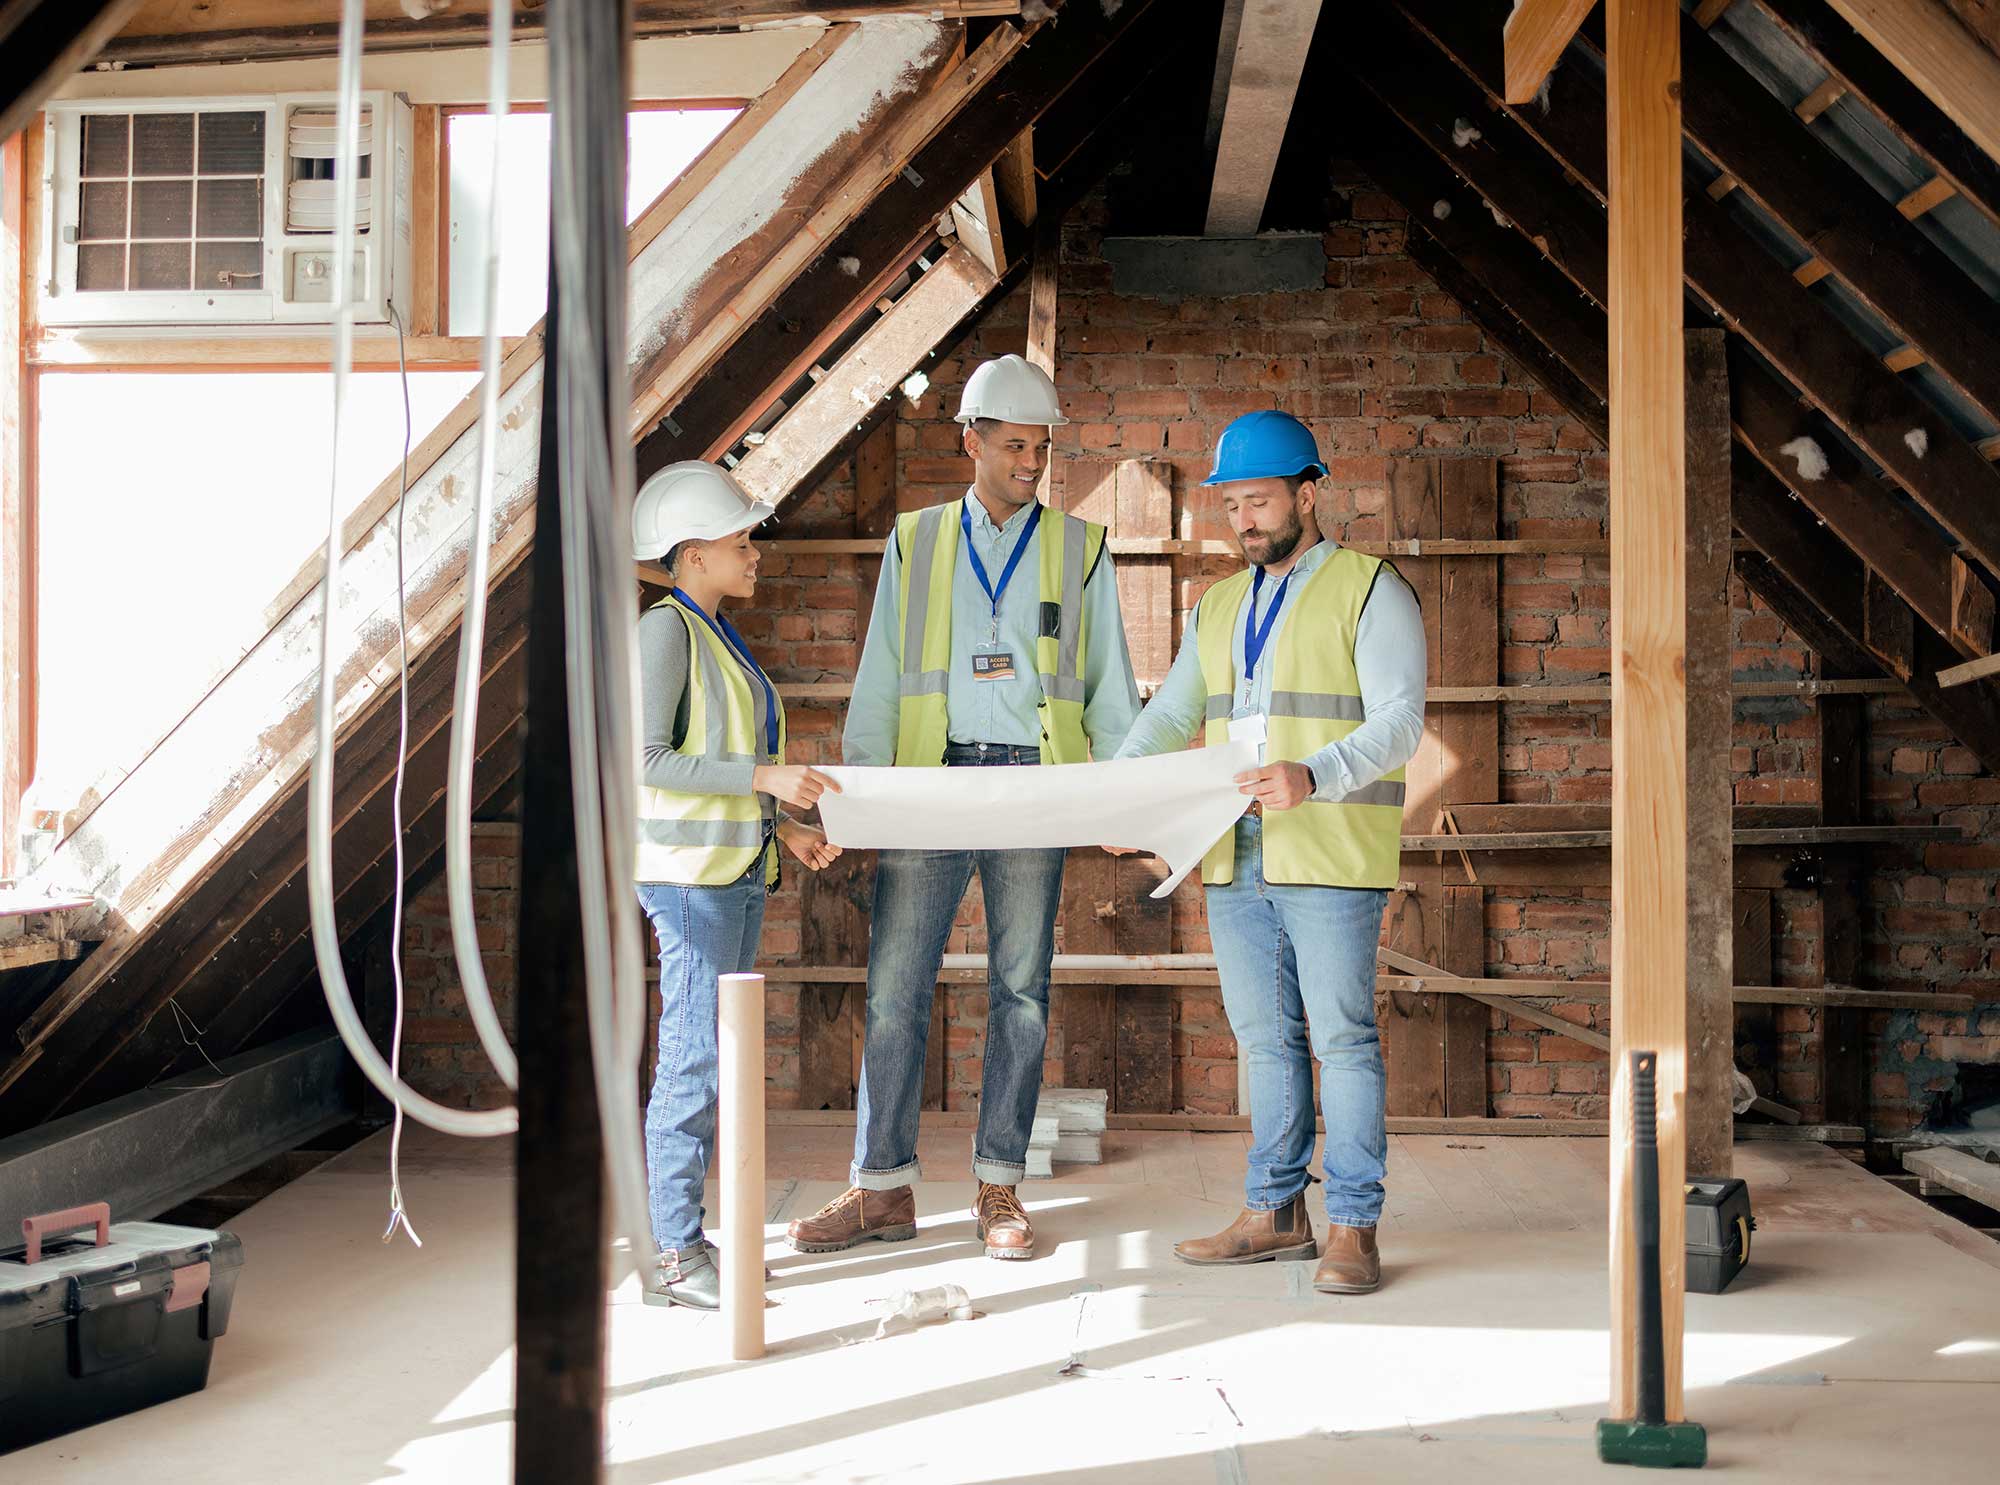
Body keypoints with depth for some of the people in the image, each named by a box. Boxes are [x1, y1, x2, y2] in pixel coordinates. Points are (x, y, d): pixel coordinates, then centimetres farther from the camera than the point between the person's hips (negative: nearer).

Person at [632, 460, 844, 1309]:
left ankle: (682, 1242, 18)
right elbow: (645, 760, -18)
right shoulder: (665, 628, -10)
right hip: (690, 868, -9)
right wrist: (764, 778, -22)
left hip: (738, 868, 9)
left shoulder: (718, 635, 16)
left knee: (710, 1059, 11)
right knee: (694, 1058, -7)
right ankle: (673, 1256, 1)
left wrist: (784, 828, 9)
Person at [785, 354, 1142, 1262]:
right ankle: (882, 1188, 8)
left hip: (1034, 784, 0)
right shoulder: (915, 542, 12)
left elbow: (1110, 686, 10)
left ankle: (1000, 1188, 14)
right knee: (894, 985, -2)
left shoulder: (1078, 547, 10)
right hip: (930, 779, 1)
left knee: (1021, 989, 4)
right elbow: (878, 682, 10)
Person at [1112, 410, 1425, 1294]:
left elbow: (1398, 721, -12)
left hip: (1331, 858, -6)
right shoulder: (1218, 609, 18)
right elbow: (1169, 716, 17)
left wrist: (1313, 776, -29)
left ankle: (1353, 1228, 5)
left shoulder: (1371, 592, -2)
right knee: (1264, 1040, 11)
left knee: (1341, 1038, -3)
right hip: (1235, 860, 6)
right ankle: (1274, 1212, 21)